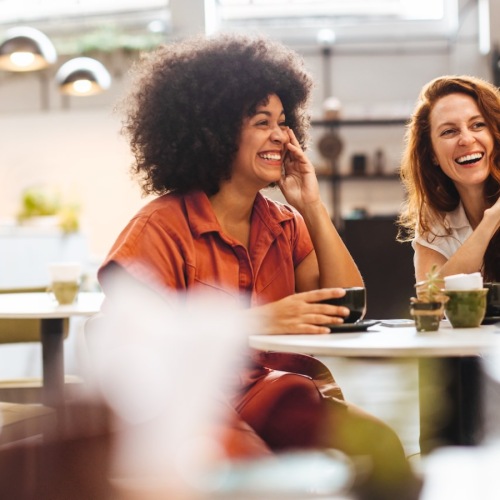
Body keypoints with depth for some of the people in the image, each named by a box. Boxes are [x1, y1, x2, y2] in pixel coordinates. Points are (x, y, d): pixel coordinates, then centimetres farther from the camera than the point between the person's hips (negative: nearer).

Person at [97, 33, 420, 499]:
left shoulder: (284, 224, 12)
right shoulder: (160, 229, -9)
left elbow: (347, 307, 5)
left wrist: (312, 207, -1)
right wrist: (259, 321, -25)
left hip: (269, 392, 6)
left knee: (379, 444, -23)